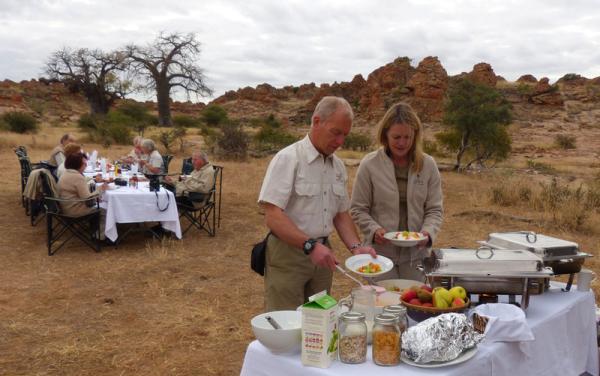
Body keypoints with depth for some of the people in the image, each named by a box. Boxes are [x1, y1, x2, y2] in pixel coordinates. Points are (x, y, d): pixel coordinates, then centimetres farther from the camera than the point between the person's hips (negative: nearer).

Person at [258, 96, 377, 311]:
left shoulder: (338, 166, 9)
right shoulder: (288, 158, -13)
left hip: (321, 254, 7)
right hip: (288, 254, -6)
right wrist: (310, 245, -27)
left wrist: (356, 247, -1)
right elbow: (273, 217, -20)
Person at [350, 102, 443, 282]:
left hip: (416, 253, 2)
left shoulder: (428, 165, 1)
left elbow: (435, 209, 5)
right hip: (380, 253, -2)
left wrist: (428, 232, -13)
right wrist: (374, 230, -16)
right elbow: (358, 209, -1)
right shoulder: (369, 164, -5)